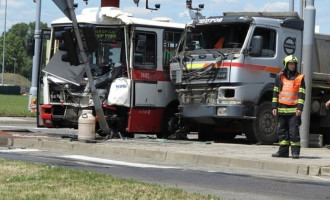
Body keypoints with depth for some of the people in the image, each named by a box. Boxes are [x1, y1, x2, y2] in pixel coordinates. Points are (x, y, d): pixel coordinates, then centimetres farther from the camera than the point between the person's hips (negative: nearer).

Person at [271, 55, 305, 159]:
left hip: (294, 110, -3)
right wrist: (274, 107, 6)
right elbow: (275, 92, 12)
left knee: (294, 131, -6)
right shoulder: (280, 77, 11)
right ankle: (283, 151, 11)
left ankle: (295, 151, -2)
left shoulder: (300, 78, 3)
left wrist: (300, 108, -9)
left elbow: (302, 94, 0)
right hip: (282, 109, 3)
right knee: (282, 131, 6)